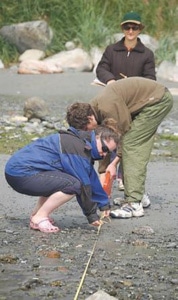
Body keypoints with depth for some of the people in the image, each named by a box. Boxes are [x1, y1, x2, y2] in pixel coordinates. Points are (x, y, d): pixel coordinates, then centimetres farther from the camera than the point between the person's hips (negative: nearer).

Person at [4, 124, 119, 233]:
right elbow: (83, 184, -15)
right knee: (72, 184, -21)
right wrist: (91, 215, -7)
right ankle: (39, 218, -10)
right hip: (22, 174, -11)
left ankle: (36, 215, 17)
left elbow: (92, 179, 24)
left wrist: (104, 203, 27)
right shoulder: (76, 146, -16)